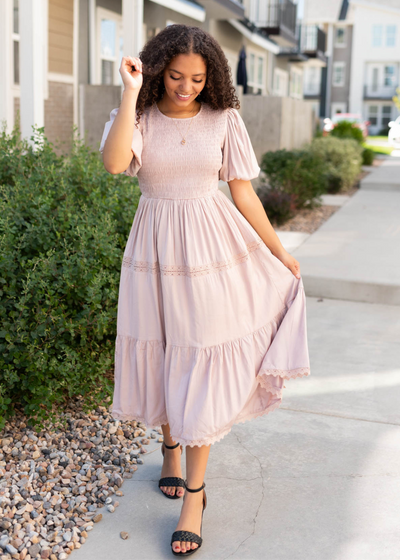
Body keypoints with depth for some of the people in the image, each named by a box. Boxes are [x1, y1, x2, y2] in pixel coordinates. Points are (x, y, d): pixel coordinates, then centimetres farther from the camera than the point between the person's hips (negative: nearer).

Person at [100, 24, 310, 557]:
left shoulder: (224, 120, -1)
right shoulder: (138, 117, -2)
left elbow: (244, 194, 4)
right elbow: (114, 162, -24)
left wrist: (281, 253, 7)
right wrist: (131, 93, -22)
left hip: (212, 253, -1)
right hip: (156, 253, 1)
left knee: (201, 366, 0)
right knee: (160, 356, 13)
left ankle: (194, 493, 9)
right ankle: (170, 445, 41)